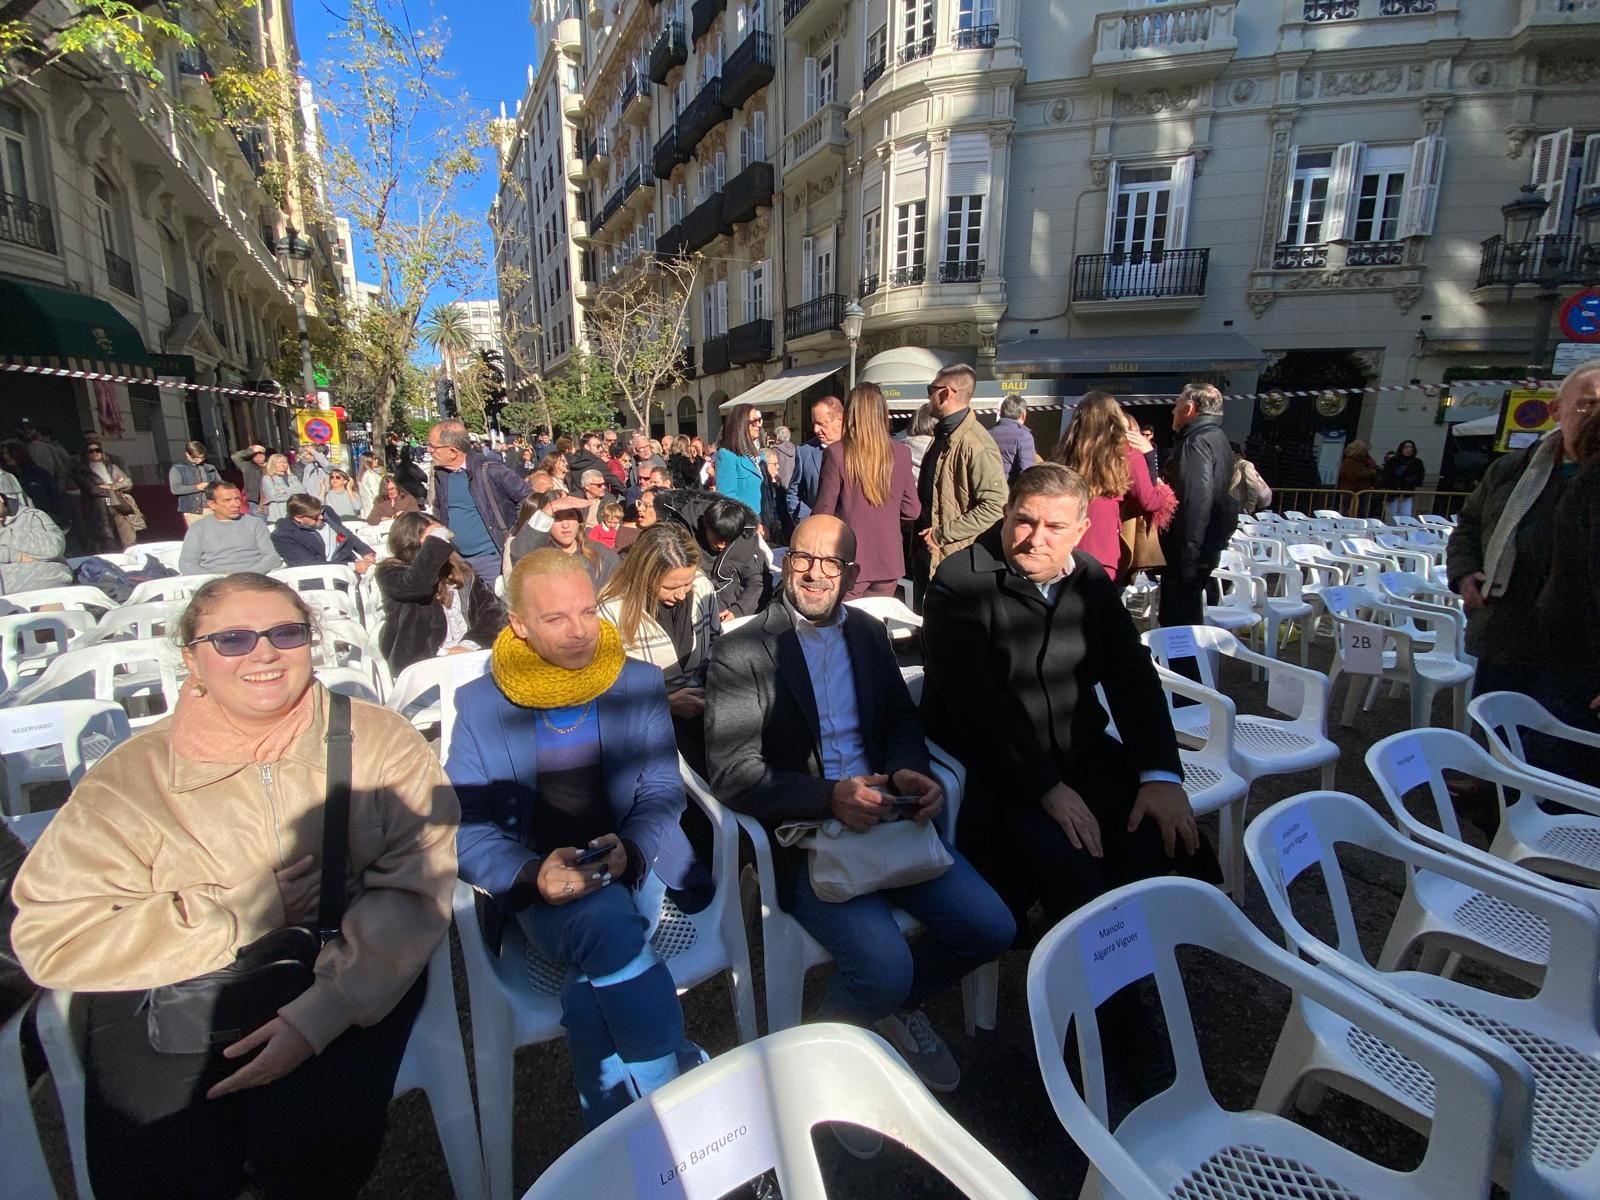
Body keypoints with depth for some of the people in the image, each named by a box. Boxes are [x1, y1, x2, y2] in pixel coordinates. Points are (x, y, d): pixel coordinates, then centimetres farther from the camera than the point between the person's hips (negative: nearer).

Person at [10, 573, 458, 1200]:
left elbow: (414, 886, -13)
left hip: (345, 981, -1)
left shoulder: (380, 742, -5)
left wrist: (317, 1013, -23)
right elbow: (50, 936, -7)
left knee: (314, 1141, -23)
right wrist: (235, 915, -14)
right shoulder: (129, 778, 0)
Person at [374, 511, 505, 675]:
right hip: (422, 663, -4)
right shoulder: (391, 574, 3)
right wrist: (437, 540, -10)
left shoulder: (461, 570, 15)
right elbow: (417, 583, -21)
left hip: (471, 655, 4)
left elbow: (491, 609, 5)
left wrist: (471, 645, -11)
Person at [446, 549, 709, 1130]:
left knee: (590, 992, -29)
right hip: (541, 888, 0)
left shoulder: (640, 682, 6)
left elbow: (662, 793, 4)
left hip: (634, 869, 1)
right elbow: (465, 828, -1)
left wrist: (627, 851, -19)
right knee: (606, 919, -33)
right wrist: (533, 874, -21)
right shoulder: (479, 703, 3)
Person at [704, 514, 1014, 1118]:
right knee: (883, 965, -23)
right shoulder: (740, 650, -7)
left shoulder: (869, 633, 10)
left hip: (884, 815, 5)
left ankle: (897, 1005, 25)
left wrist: (908, 772, -10)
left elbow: (902, 721, 13)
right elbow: (734, 774, -12)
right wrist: (829, 798, -26)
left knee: (991, 927, -6)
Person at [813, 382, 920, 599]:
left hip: (849, 561, -3)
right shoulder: (900, 453, -3)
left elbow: (824, 511, -8)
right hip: (888, 560, 3)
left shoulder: (836, 453, -12)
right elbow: (912, 510, 2)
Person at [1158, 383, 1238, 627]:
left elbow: (1195, 502, -25)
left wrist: (1186, 557, -26)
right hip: (1206, 547, 10)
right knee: (1188, 617, 17)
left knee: (1178, 624, -6)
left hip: (1187, 552, -10)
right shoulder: (1216, 439, 18)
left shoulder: (1197, 443, -15)